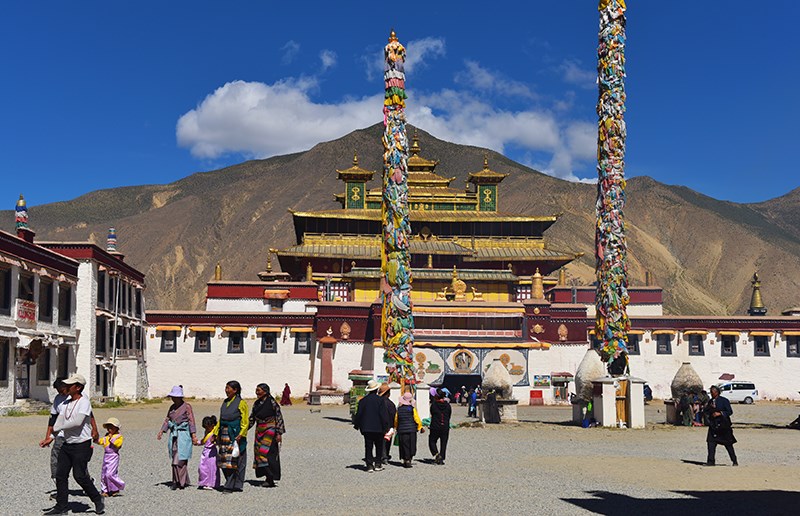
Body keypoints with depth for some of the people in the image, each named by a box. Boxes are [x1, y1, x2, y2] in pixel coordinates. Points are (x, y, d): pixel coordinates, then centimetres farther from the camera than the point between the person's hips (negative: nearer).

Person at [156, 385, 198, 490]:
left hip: (183, 435, -6)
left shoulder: (187, 406, -5)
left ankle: (181, 482, -1)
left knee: (181, 459, -8)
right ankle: (176, 481, 11)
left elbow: (191, 421, -7)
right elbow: (167, 420, 16)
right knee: (174, 459, 5)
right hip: (173, 435, 6)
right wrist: (161, 431, 3)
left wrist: (194, 435, -14)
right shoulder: (172, 407, 12)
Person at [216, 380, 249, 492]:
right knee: (223, 460, 6)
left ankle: (230, 486, -2)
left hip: (235, 435, -7)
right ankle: (231, 483, 17)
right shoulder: (225, 402, 15)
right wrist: (216, 432, 15)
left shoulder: (241, 403, -5)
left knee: (233, 461, -6)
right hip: (224, 434, 7)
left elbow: (245, 421, -8)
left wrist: (241, 434, -17)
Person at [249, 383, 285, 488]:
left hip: (270, 430, -7)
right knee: (258, 453, 4)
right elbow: (252, 418, 17)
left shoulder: (271, 402, -10)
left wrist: (279, 433, -12)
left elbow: (279, 417, -9)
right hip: (259, 431, 7)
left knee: (267, 453, -12)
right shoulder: (256, 403, 9)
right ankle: (268, 478, 12)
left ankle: (270, 479, -7)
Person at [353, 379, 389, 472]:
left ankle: (369, 465, 1)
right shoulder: (380, 400, -7)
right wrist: (386, 426, -3)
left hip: (366, 428, 2)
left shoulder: (363, 400, 1)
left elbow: (359, 414, 5)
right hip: (378, 428, -2)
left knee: (368, 447, 5)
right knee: (379, 446, 10)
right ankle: (378, 464, 9)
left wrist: (356, 425, 17)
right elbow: (384, 414, -8)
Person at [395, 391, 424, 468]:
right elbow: (416, 419, -2)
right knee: (412, 446, 7)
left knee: (404, 446, 8)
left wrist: (396, 427, 23)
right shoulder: (412, 408, -5)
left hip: (402, 430, 2)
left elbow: (396, 419, 7)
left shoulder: (399, 409, 1)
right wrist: (420, 427, 10)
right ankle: (409, 459, 2)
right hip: (412, 430, -2)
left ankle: (405, 460, 7)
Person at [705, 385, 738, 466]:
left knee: (728, 444, 2)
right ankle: (711, 461, -1)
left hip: (723, 425, -5)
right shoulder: (710, 401, 13)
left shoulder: (724, 401, -5)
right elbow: (706, 412, 11)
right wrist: (710, 407, -8)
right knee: (711, 442, -5)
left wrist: (720, 413, -18)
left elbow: (730, 411, -8)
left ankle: (734, 461, 14)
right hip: (713, 425, 5)